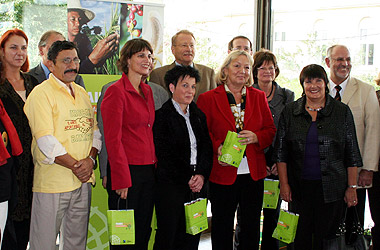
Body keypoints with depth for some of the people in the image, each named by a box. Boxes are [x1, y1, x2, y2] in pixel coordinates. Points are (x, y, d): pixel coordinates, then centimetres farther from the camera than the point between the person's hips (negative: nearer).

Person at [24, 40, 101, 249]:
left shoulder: (82, 93, 15)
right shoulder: (41, 94, -7)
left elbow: (95, 131, 13)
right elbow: (45, 140, -15)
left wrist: (90, 160, -5)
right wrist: (74, 165, -16)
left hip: (83, 180, 7)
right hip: (52, 183, -6)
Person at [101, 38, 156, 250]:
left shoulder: (147, 91, 13)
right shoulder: (116, 91, -10)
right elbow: (113, 139, -13)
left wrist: (155, 166, 9)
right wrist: (121, 179, -16)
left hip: (149, 171, 7)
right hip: (128, 170, -7)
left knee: (144, 230, 14)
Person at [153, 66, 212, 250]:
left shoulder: (199, 116, 14)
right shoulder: (162, 115, -5)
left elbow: (207, 148, 9)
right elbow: (164, 153, -10)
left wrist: (201, 175, -7)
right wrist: (187, 179, -11)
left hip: (197, 186, 5)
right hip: (170, 186, -5)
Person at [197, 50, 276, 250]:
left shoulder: (258, 97, 10)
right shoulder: (208, 99, 0)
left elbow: (271, 130, 9)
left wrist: (255, 137, -11)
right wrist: (217, 147, -20)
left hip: (253, 173, 3)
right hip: (222, 172, -3)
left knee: (251, 227, 10)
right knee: (222, 226, 8)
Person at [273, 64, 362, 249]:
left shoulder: (342, 112, 4)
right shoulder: (290, 112, 6)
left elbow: (352, 154, 5)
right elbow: (281, 152, 6)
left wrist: (352, 187, 0)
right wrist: (284, 184, 0)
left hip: (331, 187, -1)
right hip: (299, 187, 1)